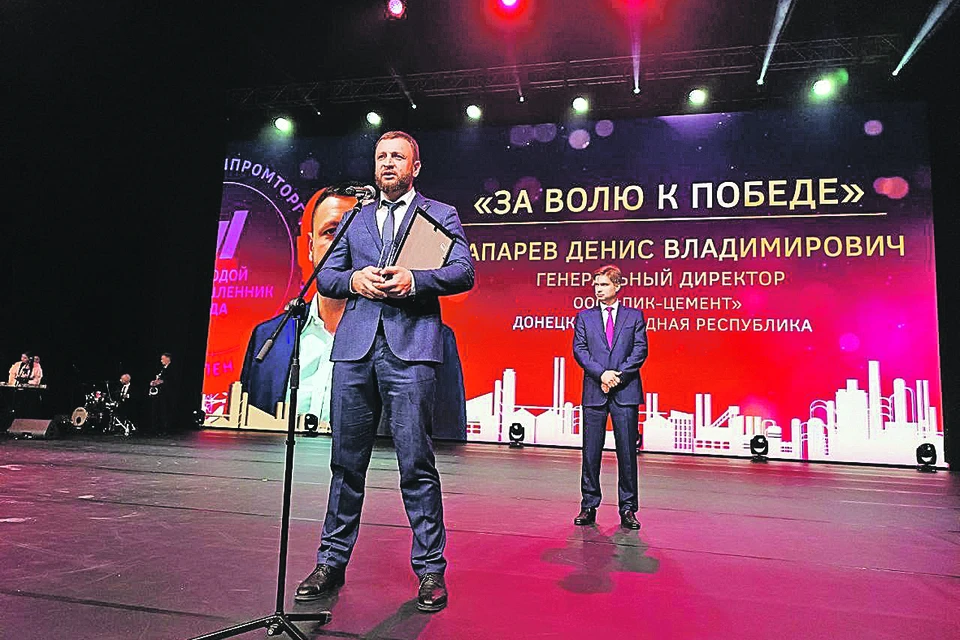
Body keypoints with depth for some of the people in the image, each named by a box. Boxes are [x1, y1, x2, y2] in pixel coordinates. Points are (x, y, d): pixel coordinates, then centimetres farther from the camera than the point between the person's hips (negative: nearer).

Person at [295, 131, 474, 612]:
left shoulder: (441, 215, 12)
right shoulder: (354, 219, 23)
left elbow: (463, 271, -2)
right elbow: (324, 276, 17)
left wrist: (414, 280, -18)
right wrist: (353, 279, -4)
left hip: (410, 348, -4)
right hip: (355, 348, 4)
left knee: (416, 463, -4)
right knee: (346, 461, 9)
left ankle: (430, 570, 9)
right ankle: (332, 562, 22)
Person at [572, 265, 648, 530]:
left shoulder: (634, 316, 10)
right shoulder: (584, 317, 12)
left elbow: (640, 350, 1)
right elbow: (579, 350, 2)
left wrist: (618, 374, -11)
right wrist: (601, 373, -11)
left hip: (626, 392, -1)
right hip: (594, 392, 1)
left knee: (627, 452, 2)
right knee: (591, 452, 5)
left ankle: (628, 509, 13)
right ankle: (589, 507, 15)